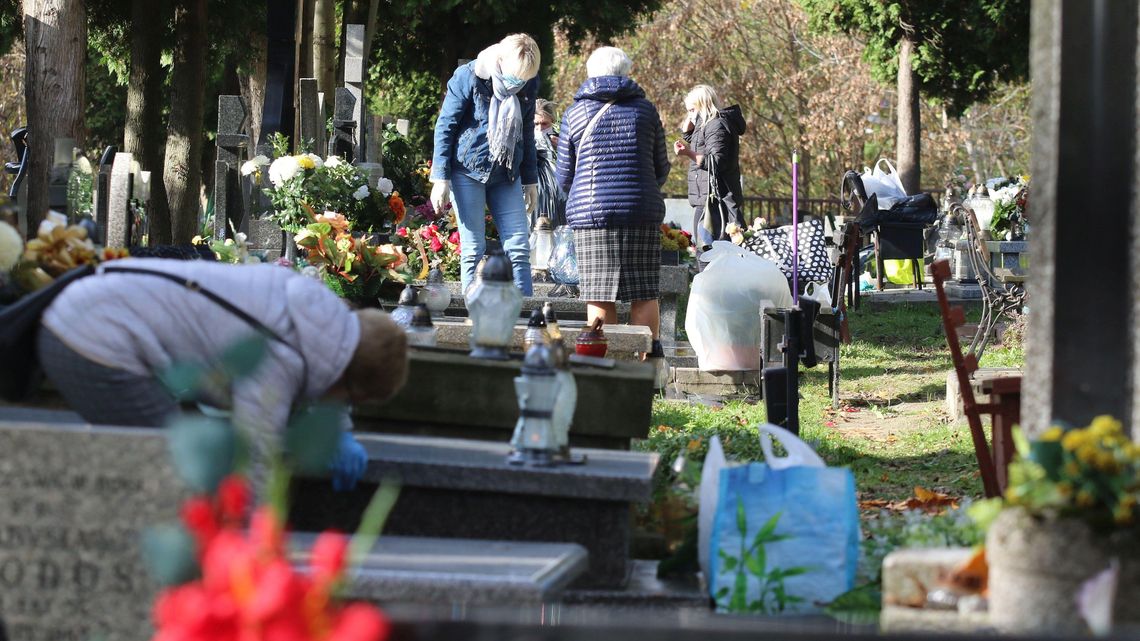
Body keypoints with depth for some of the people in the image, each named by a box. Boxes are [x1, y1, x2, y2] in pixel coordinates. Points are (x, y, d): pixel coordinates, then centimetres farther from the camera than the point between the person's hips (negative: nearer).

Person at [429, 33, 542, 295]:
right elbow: (445, 126, -8)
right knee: (473, 250, -3)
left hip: (507, 175, 4)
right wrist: (441, 178, -10)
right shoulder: (469, 77, -12)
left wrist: (530, 180, 16)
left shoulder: (529, 85, 1)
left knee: (519, 248, -2)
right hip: (468, 171, -4)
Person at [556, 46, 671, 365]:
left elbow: (564, 176, 9)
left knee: (599, 296, 0)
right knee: (644, 293, 4)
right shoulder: (645, 109, 8)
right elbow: (662, 169, 13)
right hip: (643, 212, 1)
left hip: (591, 211, -1)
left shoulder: (575, 113, 6)